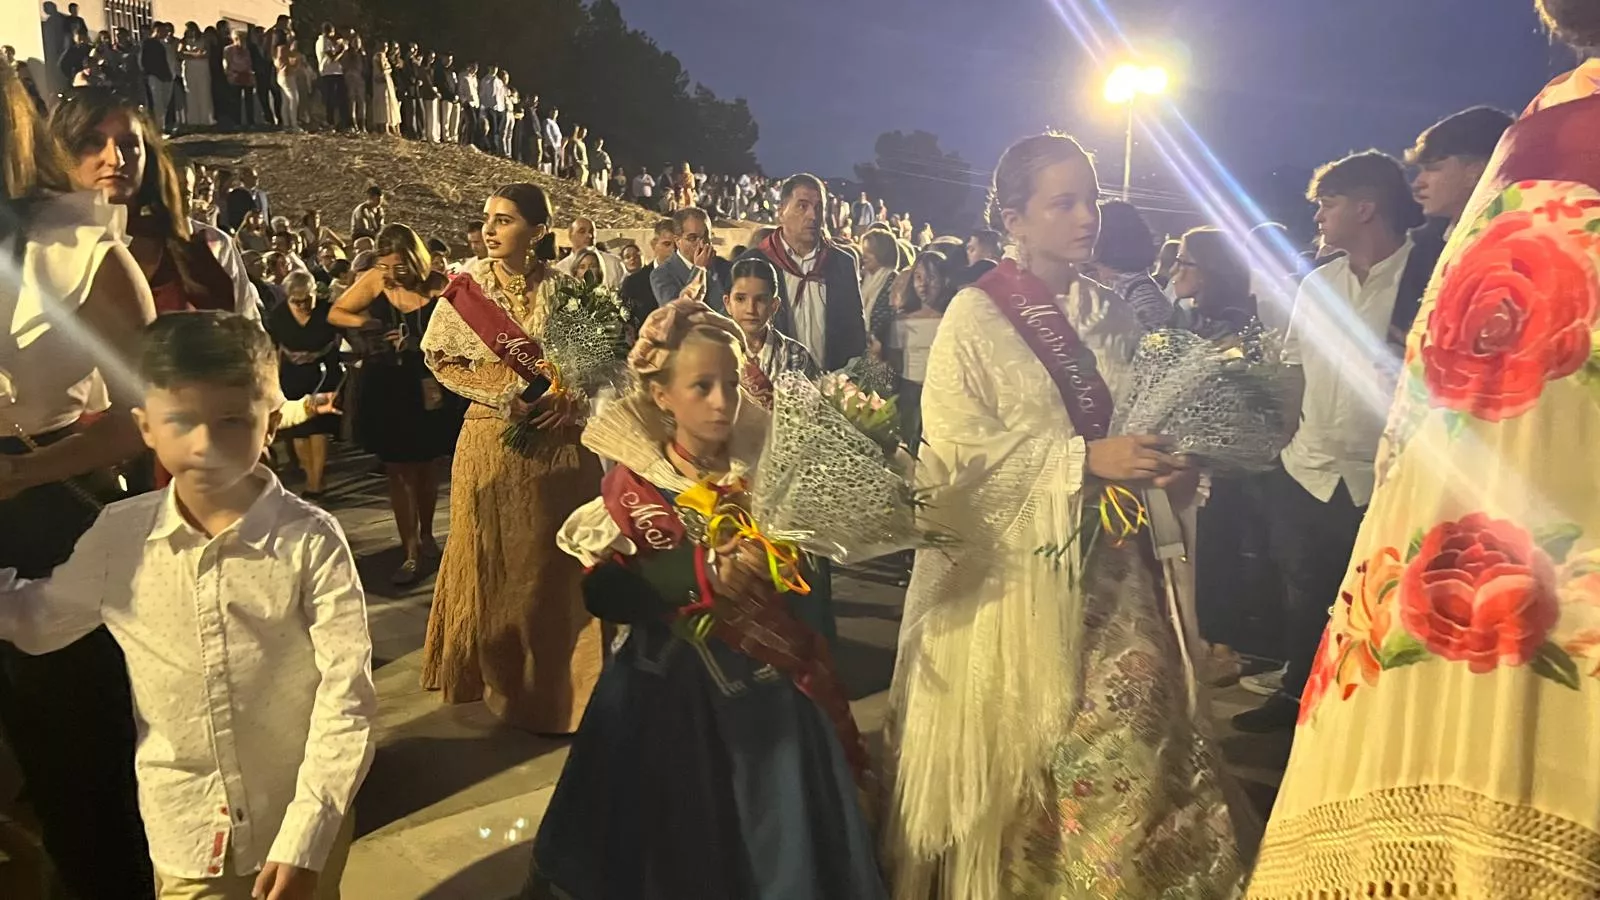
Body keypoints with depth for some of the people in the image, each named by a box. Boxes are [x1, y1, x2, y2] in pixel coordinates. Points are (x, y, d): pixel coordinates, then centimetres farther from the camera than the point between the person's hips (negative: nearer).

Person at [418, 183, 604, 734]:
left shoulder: (565, 289, -3)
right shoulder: (467, 286, -2)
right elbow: (440, 358, 2)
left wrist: (570, 403, -13)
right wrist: (503, 397, -11)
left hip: (556, 441, 0)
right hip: (492, 440, 0)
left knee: (555, 559, 7)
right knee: (493, 557, 8)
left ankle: (554, 682, 23)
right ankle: (498, 674, 25)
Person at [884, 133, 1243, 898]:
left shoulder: (1112, 316, 11)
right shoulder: (976, 316, -6)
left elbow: (1138, 425, 18)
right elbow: (955, 448, -14)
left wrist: (1170, 464, -4)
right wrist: (1081, 458, -19)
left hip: (1114, 571, 5)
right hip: (1017, 574, -5)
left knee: (1127, 750, 6)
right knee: (1019, 757, 4)